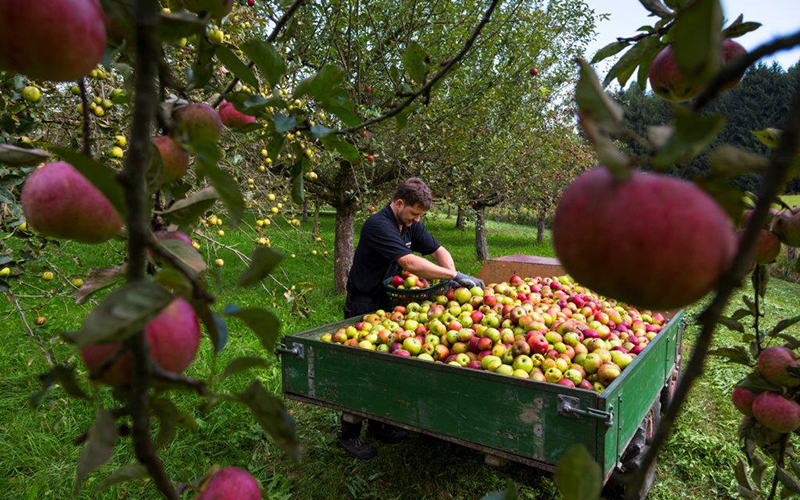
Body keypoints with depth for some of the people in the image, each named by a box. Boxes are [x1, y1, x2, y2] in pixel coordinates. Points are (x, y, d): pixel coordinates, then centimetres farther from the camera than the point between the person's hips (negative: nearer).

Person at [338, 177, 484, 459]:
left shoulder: (411, 225, 3)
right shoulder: (378, 225, -24)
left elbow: (438, 251, 8)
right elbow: (410, 263, -34)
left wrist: (453, 275, -12)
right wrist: (455, 276, -33)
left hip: (388, 303, 8)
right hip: (363, 306, -8)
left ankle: (378, 426, 28)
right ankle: (349, 435, 14)